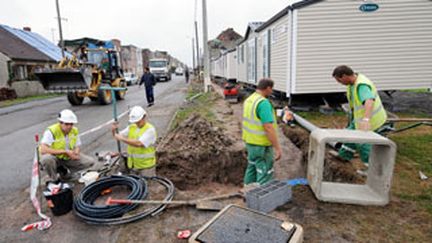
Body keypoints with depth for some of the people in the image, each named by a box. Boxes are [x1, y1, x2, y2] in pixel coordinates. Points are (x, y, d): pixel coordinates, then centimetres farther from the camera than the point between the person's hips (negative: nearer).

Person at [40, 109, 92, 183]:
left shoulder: (75, 131, -4)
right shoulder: (52, 131, -22)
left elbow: (77, 146, 7)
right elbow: (43, 150, -32)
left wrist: (76, 153, -18)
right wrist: (65, 151, -32)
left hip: (68, 158, 5)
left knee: (89, 162, -12)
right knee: (47, 159, -40)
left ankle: (64, 172, 3)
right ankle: (52, 178, -10)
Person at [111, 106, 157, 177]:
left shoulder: (150, 129, -16)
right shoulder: (131, 127, 6)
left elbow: (139, 143, -27)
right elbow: (119, 136, 4)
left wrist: (122, 139, -27)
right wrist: (114, 131, -17)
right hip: (133, 164, 6)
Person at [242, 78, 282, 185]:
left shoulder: (249, 100, 5)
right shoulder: (263, 103, -25)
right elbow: (269, 128, -29)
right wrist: (278, 148, -25)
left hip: (251, 141, 9)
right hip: (261, 145, -9)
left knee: (252, 169, 21)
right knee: (265, 173, 3)